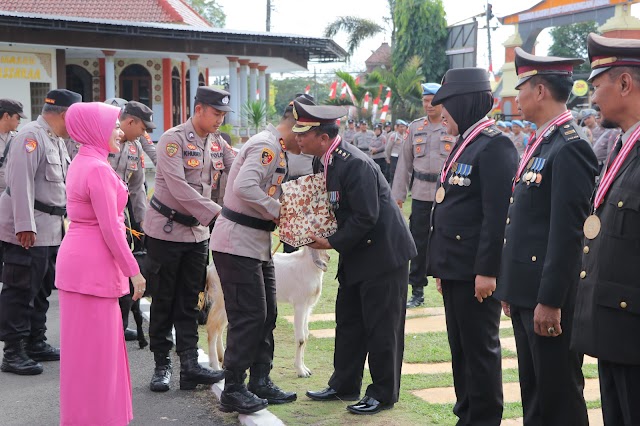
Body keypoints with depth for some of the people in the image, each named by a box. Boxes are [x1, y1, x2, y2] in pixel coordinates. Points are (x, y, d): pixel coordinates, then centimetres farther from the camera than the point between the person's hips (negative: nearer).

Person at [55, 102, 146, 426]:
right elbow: (110, 228, -19)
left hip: (77, 257, 10)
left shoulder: (80, 164, 13)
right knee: (94, 347, -1)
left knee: (86, 346, 17)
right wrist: (133, 271, -13)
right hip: (93, 265, -10)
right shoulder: (98, 169, -17)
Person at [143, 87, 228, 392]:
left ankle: (189, 365, 6)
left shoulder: (214, 144, 10)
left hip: (197, 232, 6)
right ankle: (161, 365, 12)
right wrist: (216, 212, -25)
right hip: (166, 229, -6)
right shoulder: (173, 139, -13)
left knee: (189, 303, 6)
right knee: (163, 301, 3)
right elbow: (179, 188, -22)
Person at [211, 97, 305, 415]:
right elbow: (244, 186, -32)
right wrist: (279, 210, -23)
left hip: (257, 244, 10)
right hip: (238, 243, -10)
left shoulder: (278, 149, 14)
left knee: (266, 314, 13)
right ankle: (233, 391, 3)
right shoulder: (266, 145, -17)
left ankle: (260, 382, 23)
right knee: (249, 316, -6)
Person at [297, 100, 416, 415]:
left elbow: (366, 217, -25)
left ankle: (384, 394, 12)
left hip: (383, 253, -10)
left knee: (381, 327, 0)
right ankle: (344, 386, 28)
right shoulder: (329, 161, 5)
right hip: (358, 254, 10)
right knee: (348, 321, 16)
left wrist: (333, 243, -18)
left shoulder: (355, 164, -24)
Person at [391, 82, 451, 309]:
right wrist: (397, 194, 6)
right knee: (419, 243, 7)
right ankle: (417, 291, 16)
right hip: (421, 195, 3)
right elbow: (404, 162, 11)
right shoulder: (415, 127, 10)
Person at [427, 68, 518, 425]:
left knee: (480, 349, -1)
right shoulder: (465, 144, 16)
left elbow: (497, 215, -20)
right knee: (460, 347, 15)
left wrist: (487, 271, -22)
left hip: (477, 271, -10)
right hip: (456, 268, 10)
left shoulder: (494, 146, -14)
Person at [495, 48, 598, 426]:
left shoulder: (570, 147, -16)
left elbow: (568, 232, -21)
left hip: (549, 297, -10)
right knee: (534, 393, 17)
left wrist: (550, 301, -22)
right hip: (527, 293, 10)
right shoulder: (543, 143, 14)